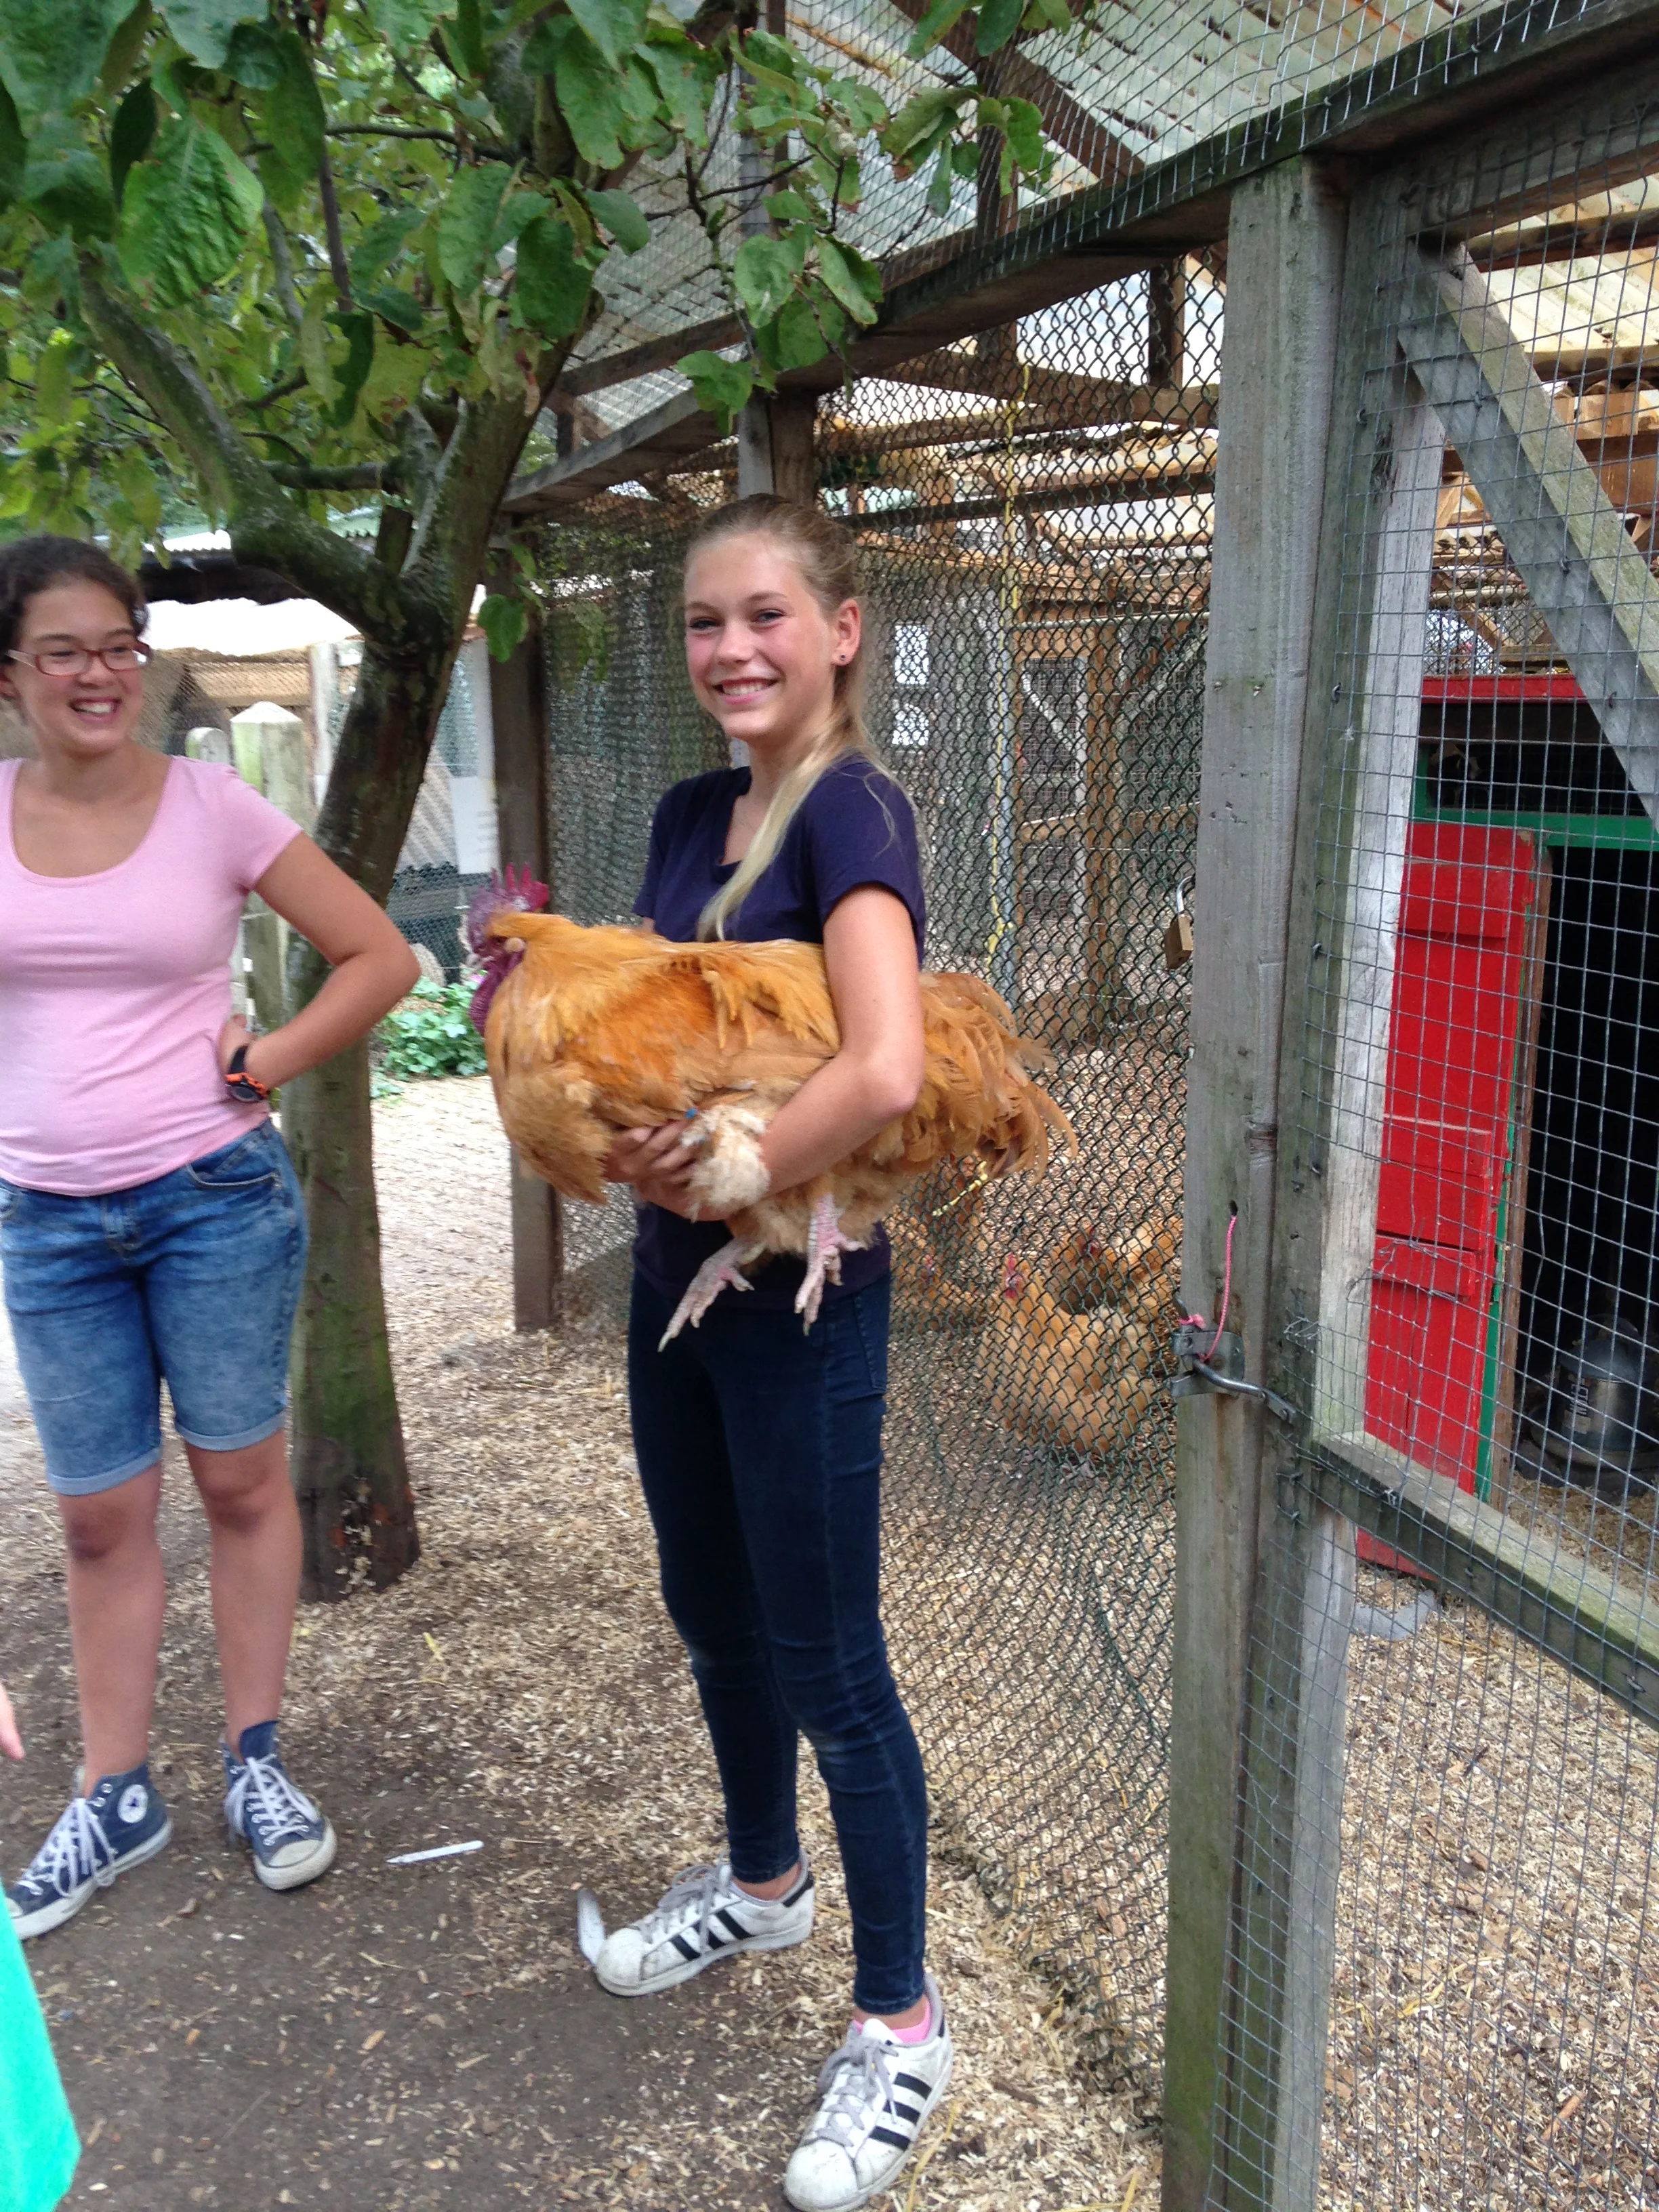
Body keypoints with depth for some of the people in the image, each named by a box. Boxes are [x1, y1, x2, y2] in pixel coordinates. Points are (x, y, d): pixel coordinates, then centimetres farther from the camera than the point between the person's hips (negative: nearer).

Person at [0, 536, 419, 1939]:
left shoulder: (213, 807, -5)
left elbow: (380, 958, 0)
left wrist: (270, 1062, -7)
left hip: (215, 1194, -2)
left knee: (240, 1479, 9)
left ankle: (256, 1760, 26)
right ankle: (117, 1798, 27)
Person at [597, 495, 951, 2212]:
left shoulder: (850, 810, -18)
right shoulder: (689, 814, 8)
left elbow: (885, 1071, -33)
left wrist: (717, 1182, -20)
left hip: (799, 1295, -8)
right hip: (673, 1272, 8)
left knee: (828, 1664, 5)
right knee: (712, 1616, 23)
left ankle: (900, 2023, 26)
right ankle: (761, 1885, 49)